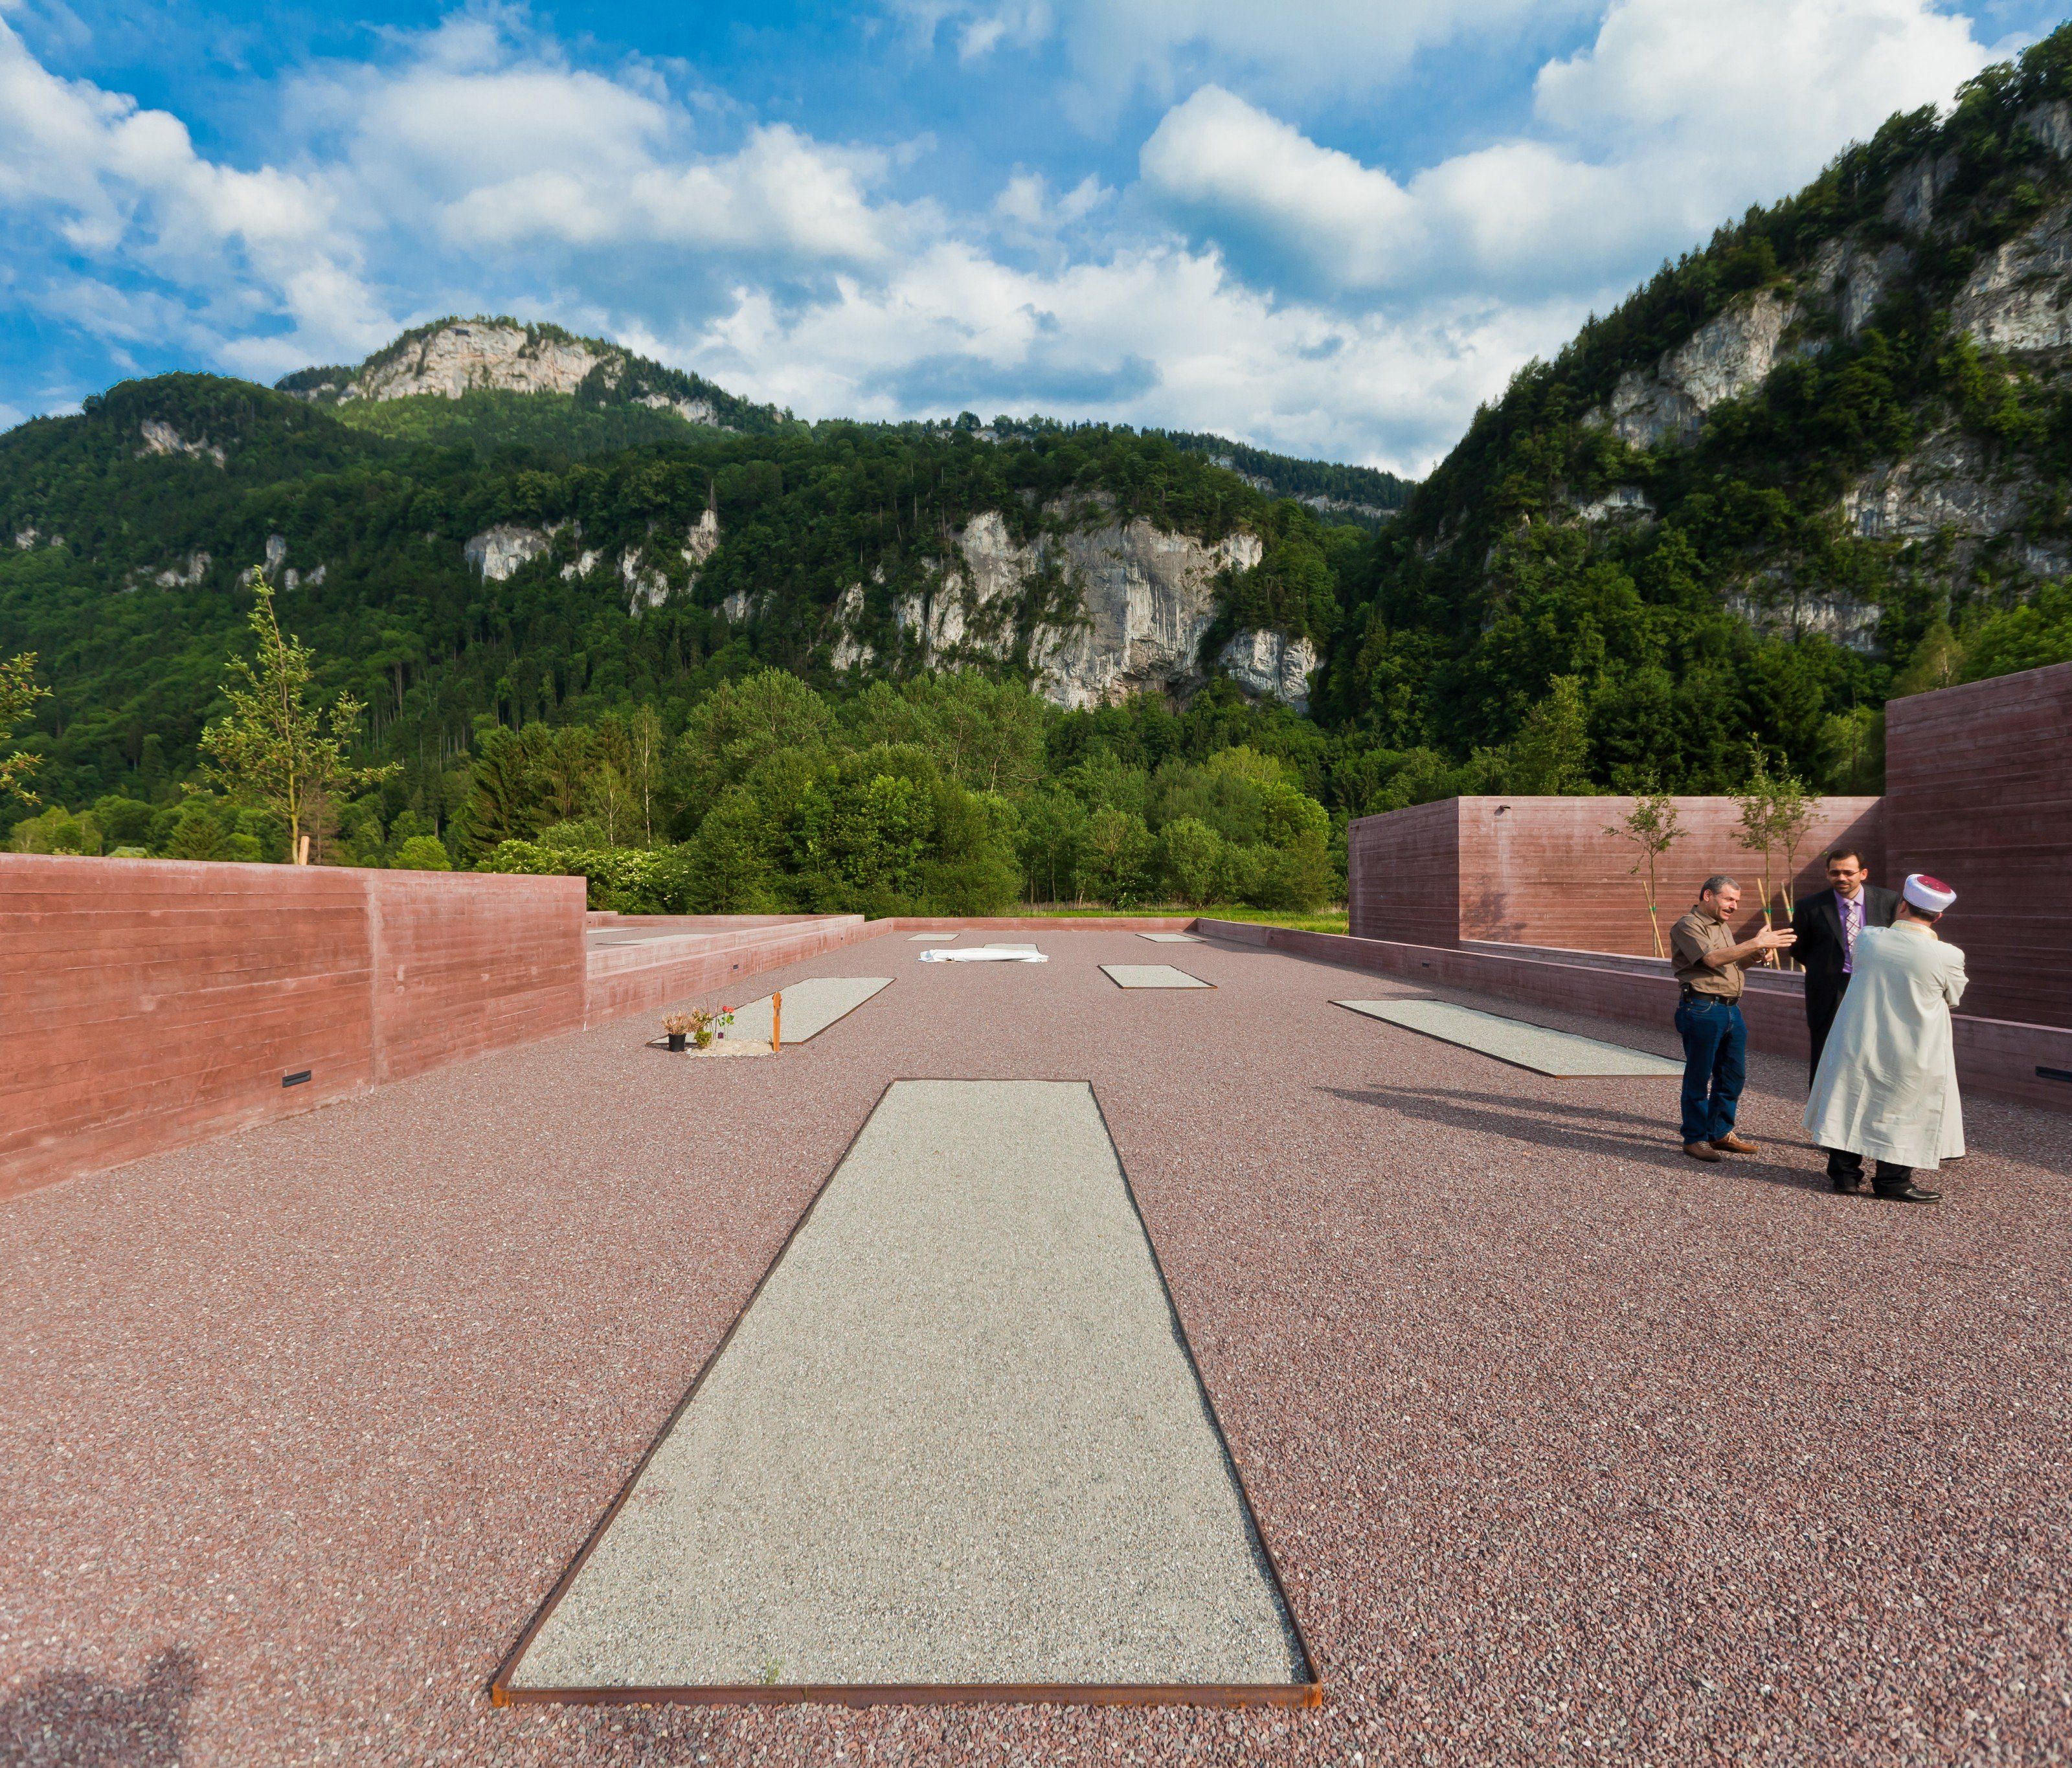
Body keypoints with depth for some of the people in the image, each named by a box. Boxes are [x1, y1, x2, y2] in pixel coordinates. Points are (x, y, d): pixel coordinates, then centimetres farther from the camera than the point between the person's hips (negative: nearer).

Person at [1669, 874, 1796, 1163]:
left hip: (1731, 1008, 9)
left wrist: (1758, 953, 6)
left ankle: (1721, 1133, 25)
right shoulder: (1688, 927, -10)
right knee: (1699, 1076, -2)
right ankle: (1695, 1138, 6)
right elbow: (1712, 958, -24)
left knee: (1733, 1074, 13)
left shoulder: (1722, 925, 20)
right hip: (1702, 1009, -9)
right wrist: (1757, 943, -27)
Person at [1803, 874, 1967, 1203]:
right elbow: (1954, 998, 3)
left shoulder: (1868, 939, -11)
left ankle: (1844, 1172, 22)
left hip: (1858, 1045, 2)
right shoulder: (1948, 956, -16)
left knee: (1851, 1105, 14)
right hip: (1913, 1057, -2)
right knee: (1906, 1114, 12)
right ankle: (1893, 1180, 18)